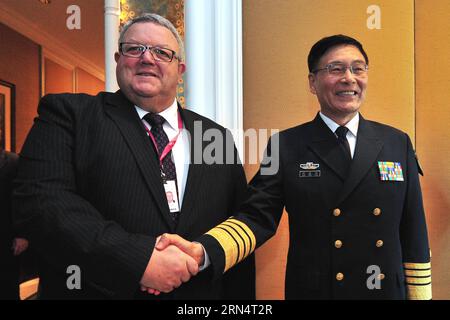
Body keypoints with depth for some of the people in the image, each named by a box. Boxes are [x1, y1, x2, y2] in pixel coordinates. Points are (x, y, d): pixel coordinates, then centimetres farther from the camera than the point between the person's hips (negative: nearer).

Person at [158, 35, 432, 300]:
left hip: (389, 291, 3)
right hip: (312, 290, -2)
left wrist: (419, 294, 4)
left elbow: (413, 234, 3)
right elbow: (258, 217, -13)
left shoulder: (398, 143, 0)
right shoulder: (285, 146, -7)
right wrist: (201, 252, -29)